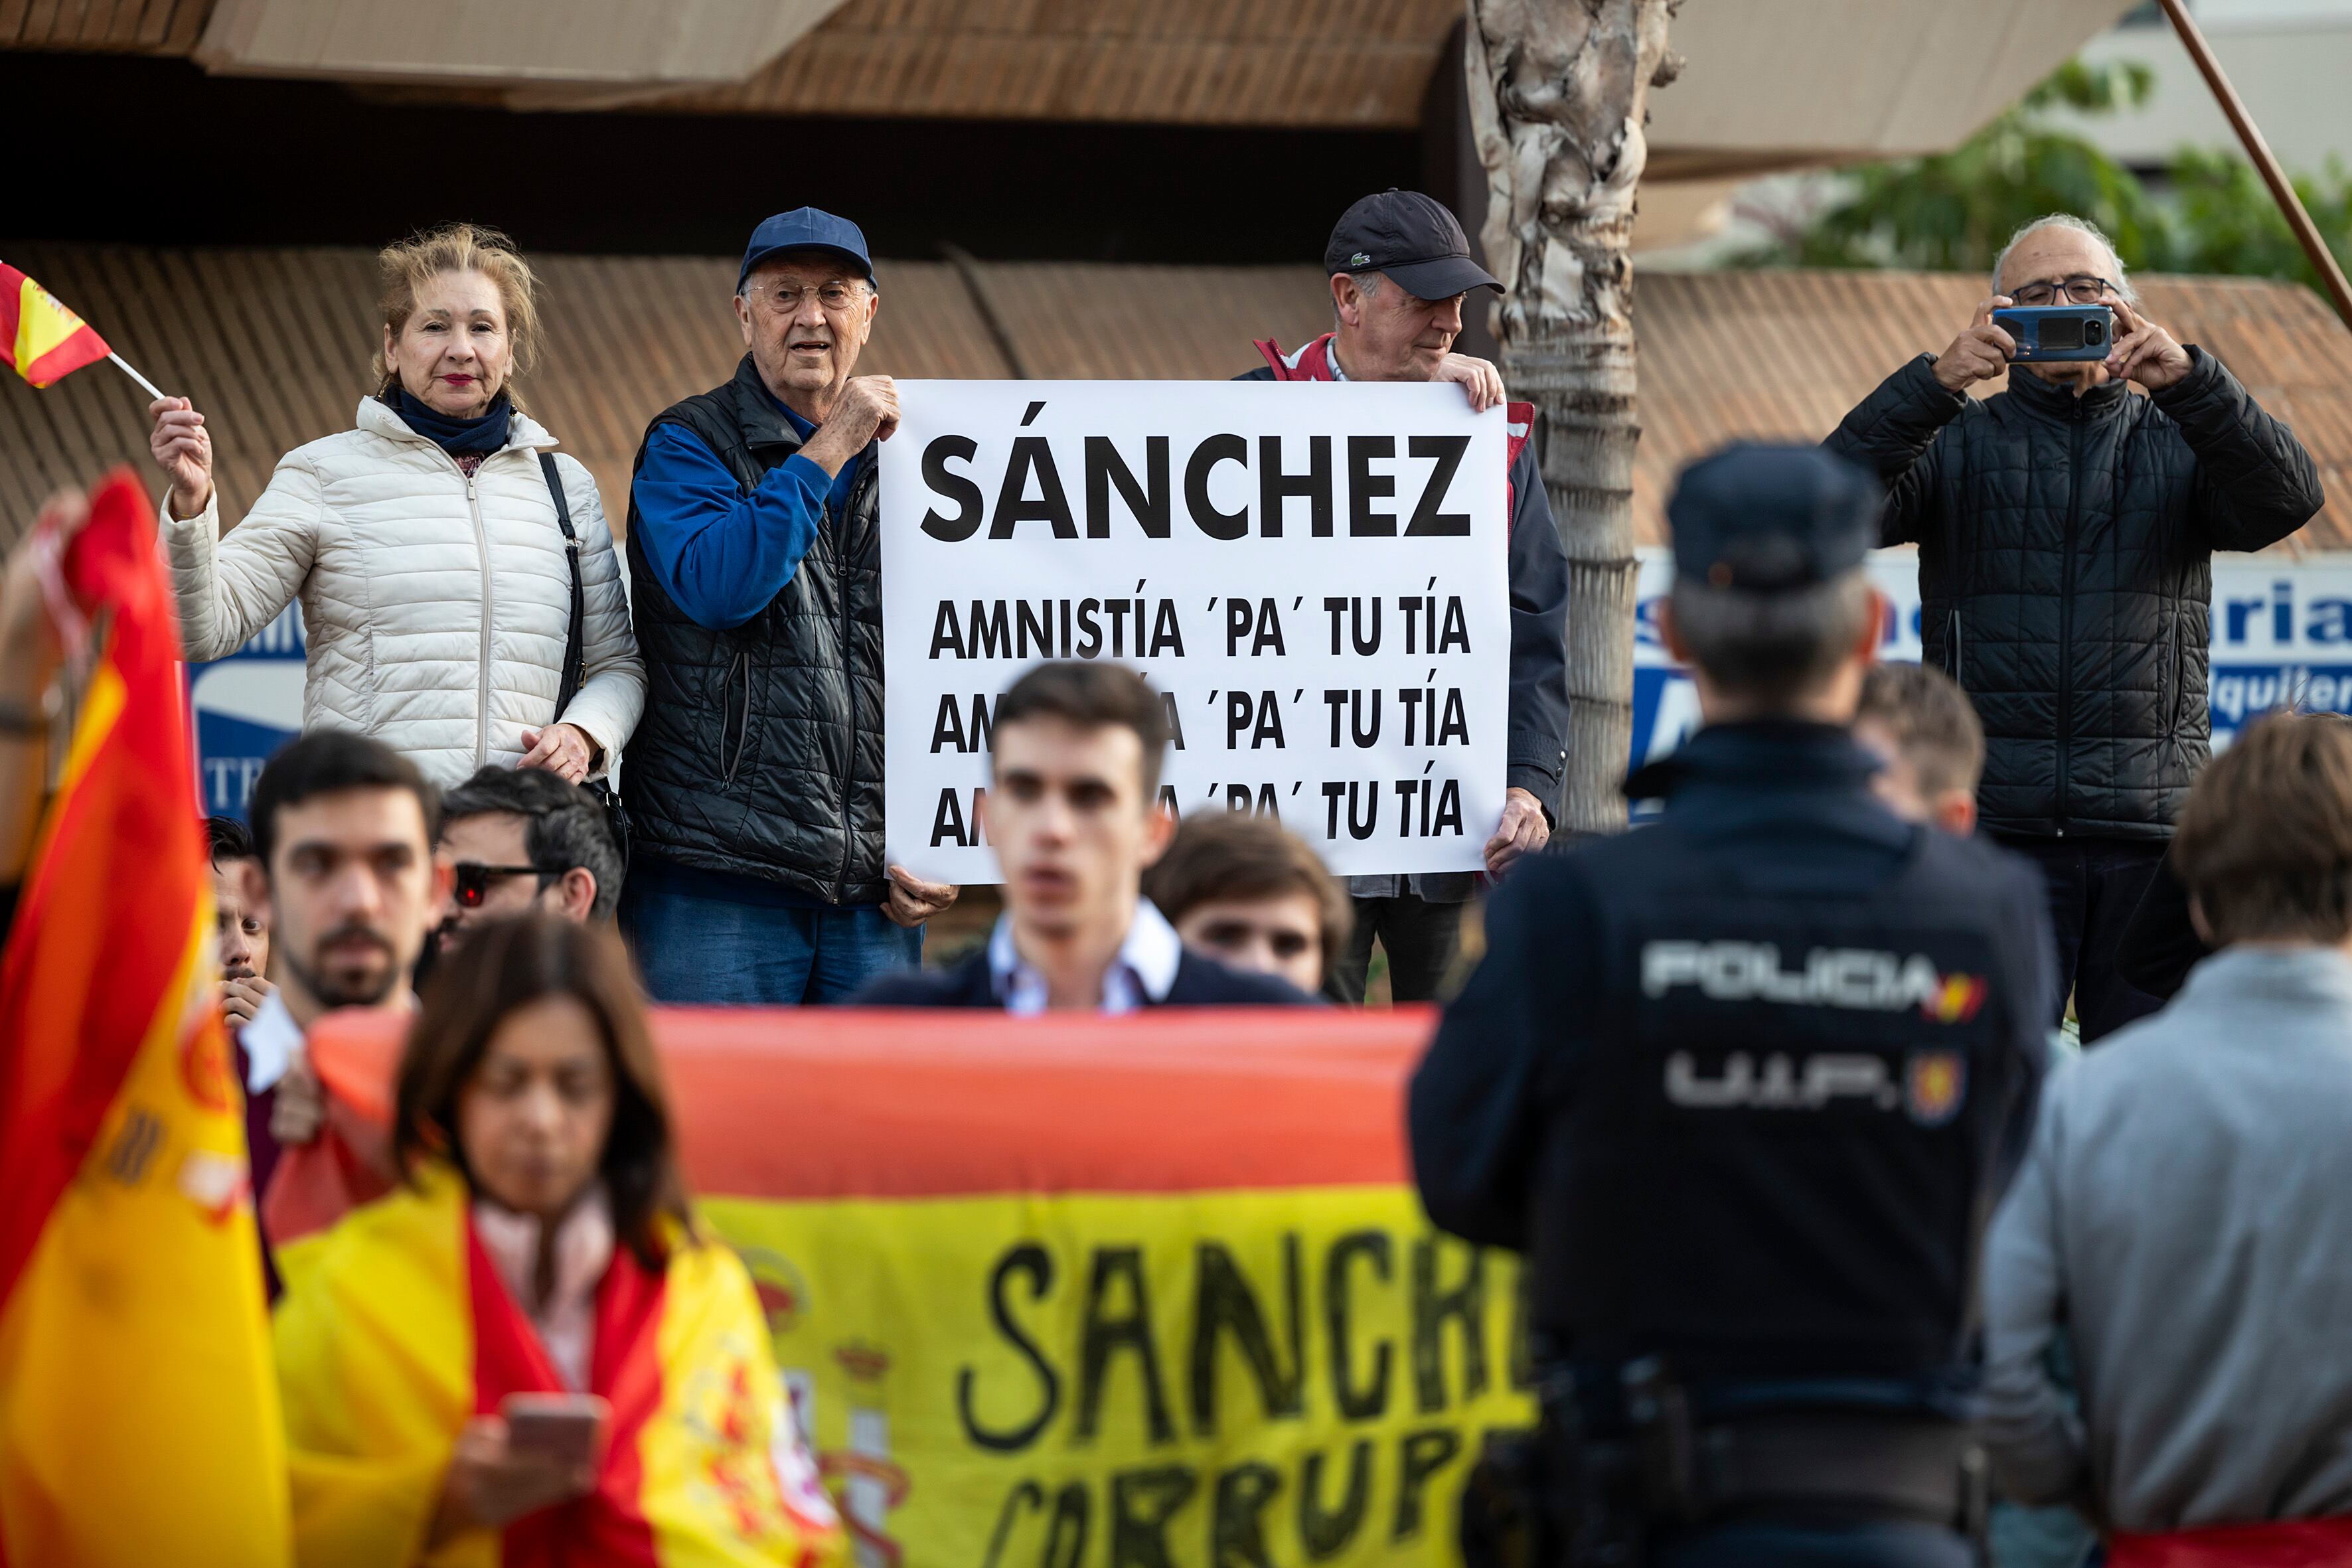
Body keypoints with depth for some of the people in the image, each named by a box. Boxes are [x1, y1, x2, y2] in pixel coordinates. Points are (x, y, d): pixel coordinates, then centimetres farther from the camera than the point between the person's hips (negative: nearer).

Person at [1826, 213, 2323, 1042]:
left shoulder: (2179, 443, 15)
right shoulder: (1958, 442, 12)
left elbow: (2286, 498, -4)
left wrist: (2187, 379, -19)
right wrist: (1934, 383, -18)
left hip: (2152, 827, 1)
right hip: (1994, 824, -1)